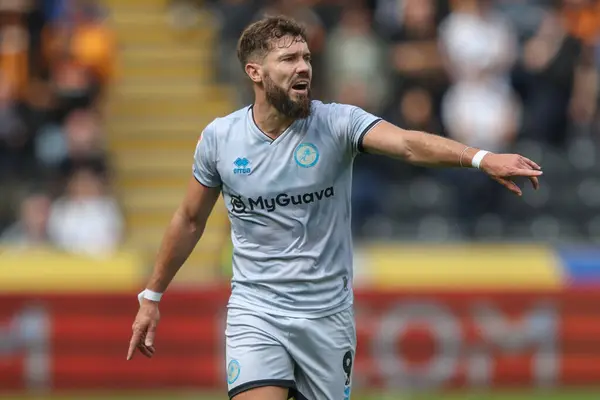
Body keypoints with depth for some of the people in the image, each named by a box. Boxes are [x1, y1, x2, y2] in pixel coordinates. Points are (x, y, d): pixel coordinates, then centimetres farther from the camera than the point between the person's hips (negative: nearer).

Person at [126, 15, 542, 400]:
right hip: (255, 313, 0)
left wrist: (482, 158, -44)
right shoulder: (219, 138, -3)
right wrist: (152, 296, 17)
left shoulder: (337, 123, -9)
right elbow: (190, 220, 13)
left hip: (328, 315, 0)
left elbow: (408, 143, -27)